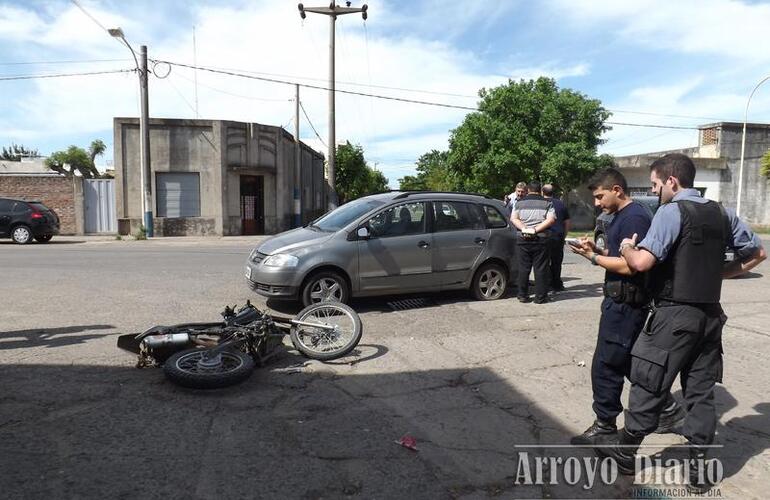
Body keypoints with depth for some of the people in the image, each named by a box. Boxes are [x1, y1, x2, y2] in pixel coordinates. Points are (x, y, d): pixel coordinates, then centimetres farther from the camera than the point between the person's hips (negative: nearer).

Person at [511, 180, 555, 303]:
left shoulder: (520, 202, 11)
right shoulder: (547, 203, 6)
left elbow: (513, 218, 0)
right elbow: (551, 219, -7)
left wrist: (524, 228, -10)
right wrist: (536, 229, -12)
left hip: (522, 239, 2)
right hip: (541, 239, -1)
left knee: (523, 269, 7)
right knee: (540, 269, 3)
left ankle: (522, 295, 12)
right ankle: (540, 297, 5)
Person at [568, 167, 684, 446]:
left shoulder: (634, 218, -17)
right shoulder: (621, 216, 15)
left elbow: (630, 265, -23)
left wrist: (593, 258, -14)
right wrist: (597, 250, 2)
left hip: (625, 303, -10)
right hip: (622, 301, 10)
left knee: (606, 366, -1)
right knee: (632, 362, 20)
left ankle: (605, 425, 13)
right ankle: (670, 411, 33)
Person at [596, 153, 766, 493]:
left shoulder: (671, 212, -13)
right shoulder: (722, 214, 10)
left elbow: (641, 263, -23)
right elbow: (757, 253, 18)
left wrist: (626, 248, -3)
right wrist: (720, 272, 17)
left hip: (675, 315, -7)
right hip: (710, 315, 7)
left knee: (648, 386, 5)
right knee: (701, 391, 13)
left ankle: (625, 452, 21)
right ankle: (698, 468, 20)